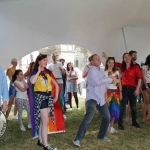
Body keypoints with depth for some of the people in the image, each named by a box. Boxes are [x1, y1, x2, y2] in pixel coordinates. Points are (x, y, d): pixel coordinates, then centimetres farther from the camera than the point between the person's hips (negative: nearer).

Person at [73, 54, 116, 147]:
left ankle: (101, 136, 34)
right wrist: (111, 79, -19)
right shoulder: (92, 71, -13)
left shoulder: (102, 71, 14)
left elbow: (105, 81, 22)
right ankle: (78, 139, -13)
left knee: (107, 117, 15)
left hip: (101, 99, 9)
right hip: (92, 98, -8)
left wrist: (105, 91, 3)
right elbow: (97, 82, -27)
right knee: (88, 118, -21)